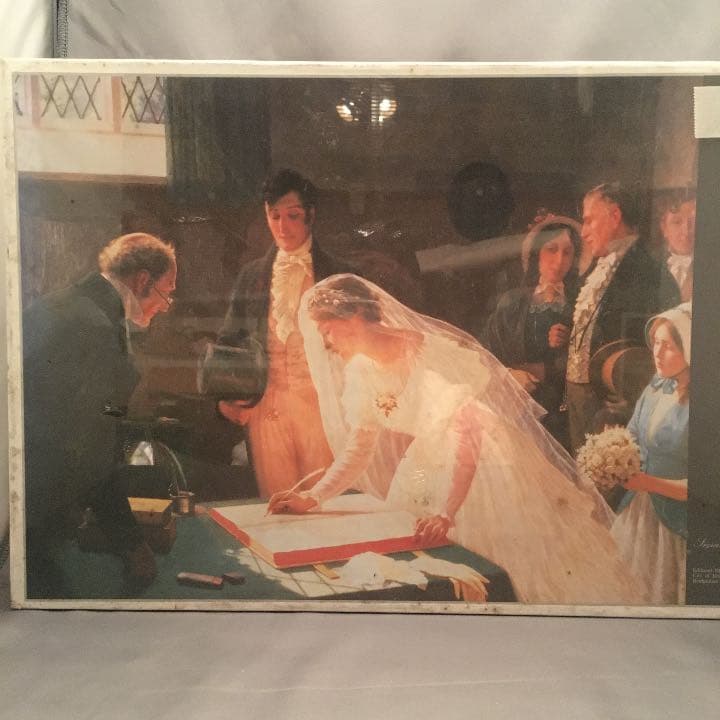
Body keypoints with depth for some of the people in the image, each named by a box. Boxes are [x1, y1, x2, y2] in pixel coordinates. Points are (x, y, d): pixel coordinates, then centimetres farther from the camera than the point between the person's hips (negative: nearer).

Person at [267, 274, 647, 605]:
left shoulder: (433, 352, -28)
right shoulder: (359, 371, -6)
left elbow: (467, 435, -32)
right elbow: (359, 449, -1)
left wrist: (446, 512, -39)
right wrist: (313, 498, -12)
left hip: (489, 455, -6)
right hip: (430, 463, 7)